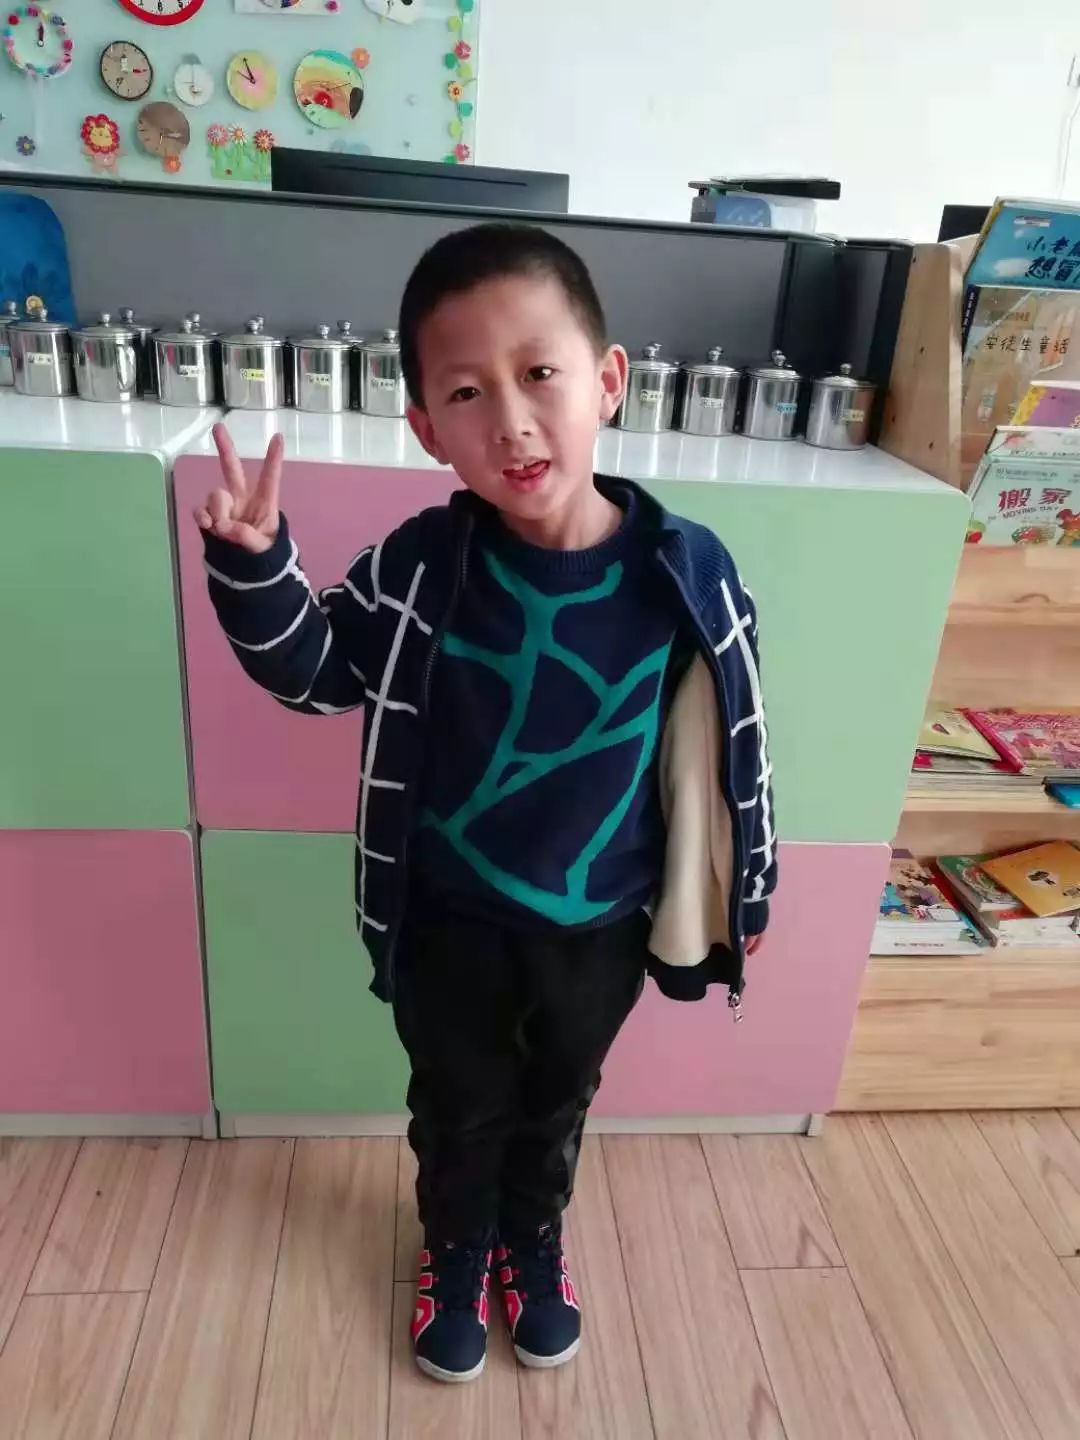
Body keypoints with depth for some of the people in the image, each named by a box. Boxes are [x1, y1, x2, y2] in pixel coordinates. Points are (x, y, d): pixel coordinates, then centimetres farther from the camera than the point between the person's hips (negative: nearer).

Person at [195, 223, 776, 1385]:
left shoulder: (688, 572, -19)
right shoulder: (421, 568, -19)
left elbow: (728, 739, -6)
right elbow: (317, 673, -2)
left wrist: (737, 894, 3)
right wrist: (253, 565, -20)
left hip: (601, 929, 1)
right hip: (451, 925, 0)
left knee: (555, 1108, 27)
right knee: (457, 1111, 25)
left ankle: (534, 1242, 59)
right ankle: (457, 1248, 57)